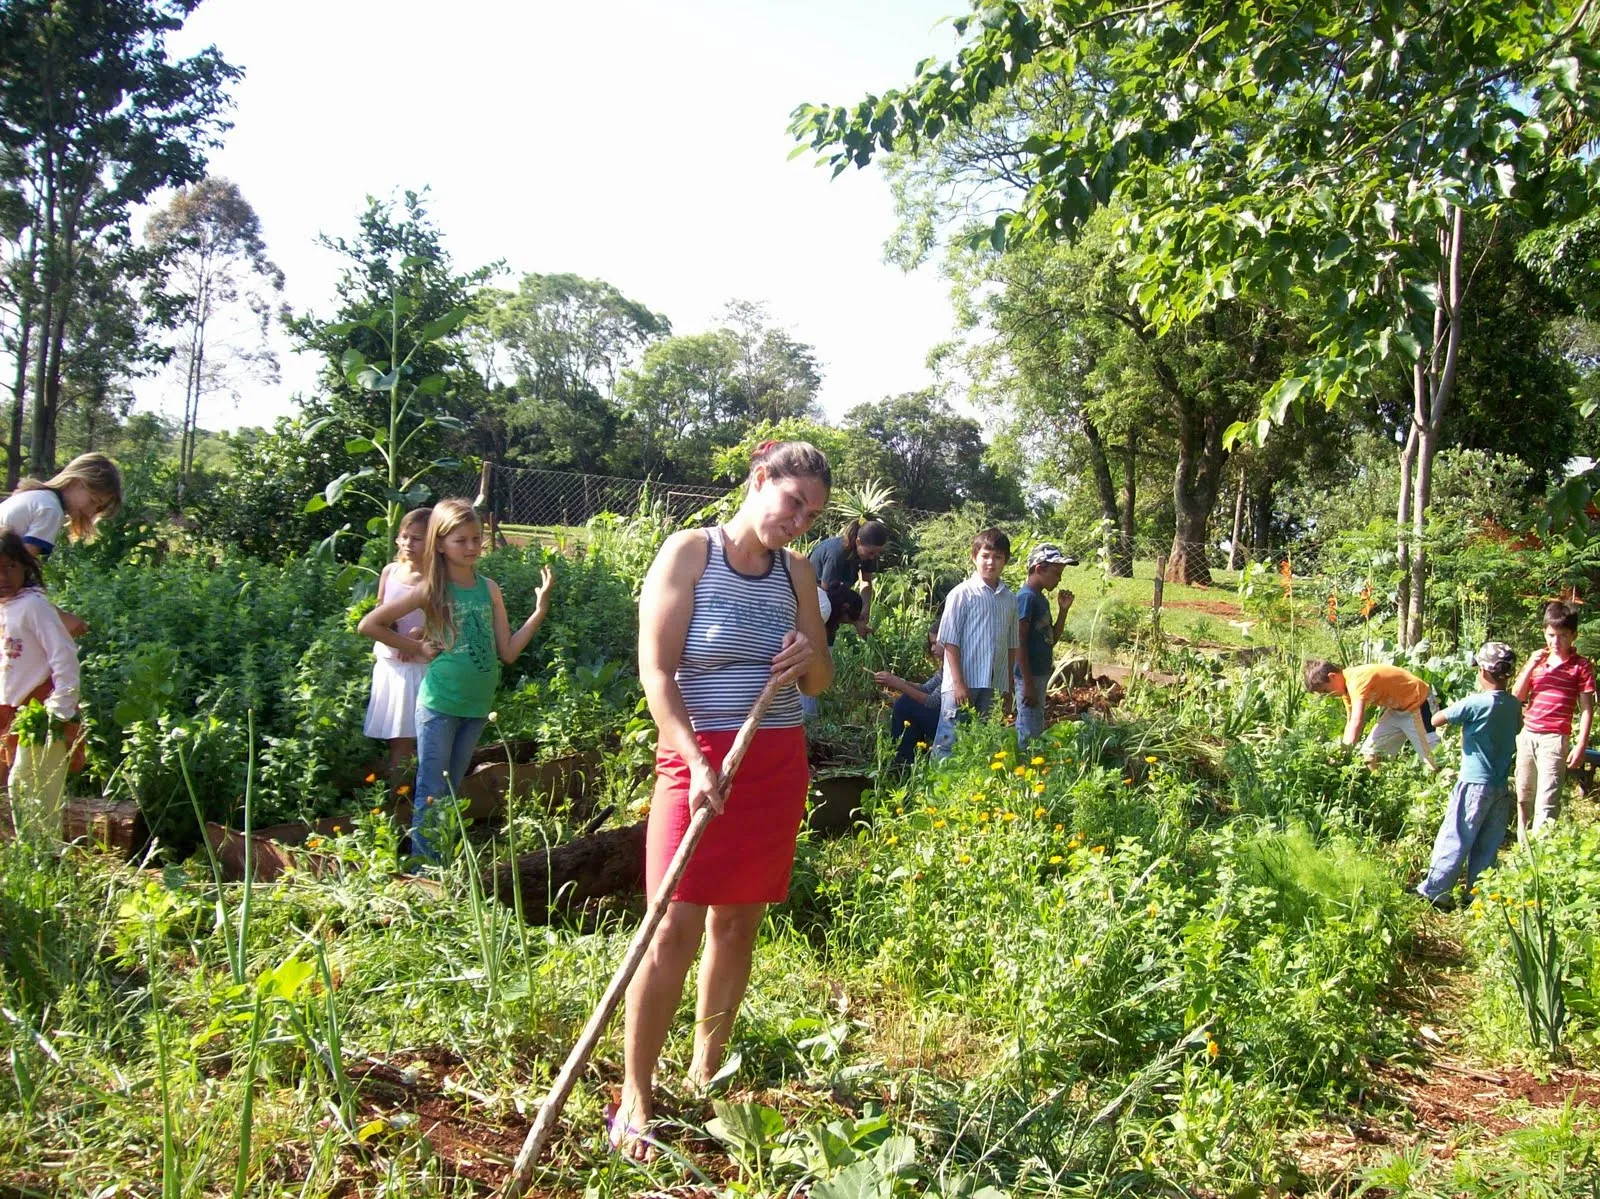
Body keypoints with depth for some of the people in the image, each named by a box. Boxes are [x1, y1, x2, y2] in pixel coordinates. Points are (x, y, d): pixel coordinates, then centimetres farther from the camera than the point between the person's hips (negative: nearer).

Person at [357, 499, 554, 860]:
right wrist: (417, 647, -6)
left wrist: (539, 611, -7)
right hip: (440, 704, -4)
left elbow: (508, 652, 1)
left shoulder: (489, 588, 2)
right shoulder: (431, 591, -8)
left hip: (478, 705, 5)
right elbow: (368, 625, -6)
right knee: (432, 795, 1)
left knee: (452, 792, 16)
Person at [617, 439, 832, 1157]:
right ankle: (634, 1101, 2)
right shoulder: (689, 552, -5)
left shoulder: (797, 572, 9)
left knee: (738, 923, 9)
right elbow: (656, 671, -11)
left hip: (777, 764, 5)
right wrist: (697, 765, -20)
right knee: (675, 929, -8)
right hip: (700, 758, -5)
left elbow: (821, 684, 16)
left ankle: (704, 1077, 23)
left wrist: (810, 659, -7)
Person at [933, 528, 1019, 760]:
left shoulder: (1009, 599, 11)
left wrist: (1009, 685, 13)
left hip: (995, 686, 6)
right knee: (948, 741, -3)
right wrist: (958, 682, -13)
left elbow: (1011, 645, 16)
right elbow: (950, 641, -8)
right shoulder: (962, 594, -6)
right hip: (963, 682, -6)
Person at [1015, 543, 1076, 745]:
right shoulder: (1026, 597, -15)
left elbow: (1052, 639, 19)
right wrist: (1028, 684, -20)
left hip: (1040, 674, 10)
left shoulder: (1041, 599, 14)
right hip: (1030, 677, -10)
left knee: (1035, 732, 15)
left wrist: (1063, 609, 7)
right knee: (1029, 736, -8)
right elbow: (1019, 643, -18)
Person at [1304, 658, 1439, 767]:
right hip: (1398, 709, 10)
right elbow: (1350, 723, 5)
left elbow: (1357, 721, -37)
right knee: (1370, 751, 7)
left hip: (1419, 703, -9)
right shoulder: (1346, 685, 0)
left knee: (1436, 760, -8)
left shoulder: (1356, 679, -29)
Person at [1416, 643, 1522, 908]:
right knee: (1488, 846, 11)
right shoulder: (1514, 705, 3)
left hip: (1475, 784, -6)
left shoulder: (1475, 703, -16)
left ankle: (1433, 891, 4)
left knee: (1454, 840, 0)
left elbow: (1436, 720, -13)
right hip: (1502, 787, 6)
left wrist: (1458, 708, 4)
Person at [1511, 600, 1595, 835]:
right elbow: (1517, 696, 7)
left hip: (1554, 739, -6)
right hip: (1527, 735, 6)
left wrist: (1581, 746, -11)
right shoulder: (1537, 660, 12)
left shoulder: (1581, 666, -2)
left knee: (1546, 803, -12)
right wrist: (1530, 666, -6)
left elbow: (1586, 709, -4)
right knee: (1523, 798, 15)